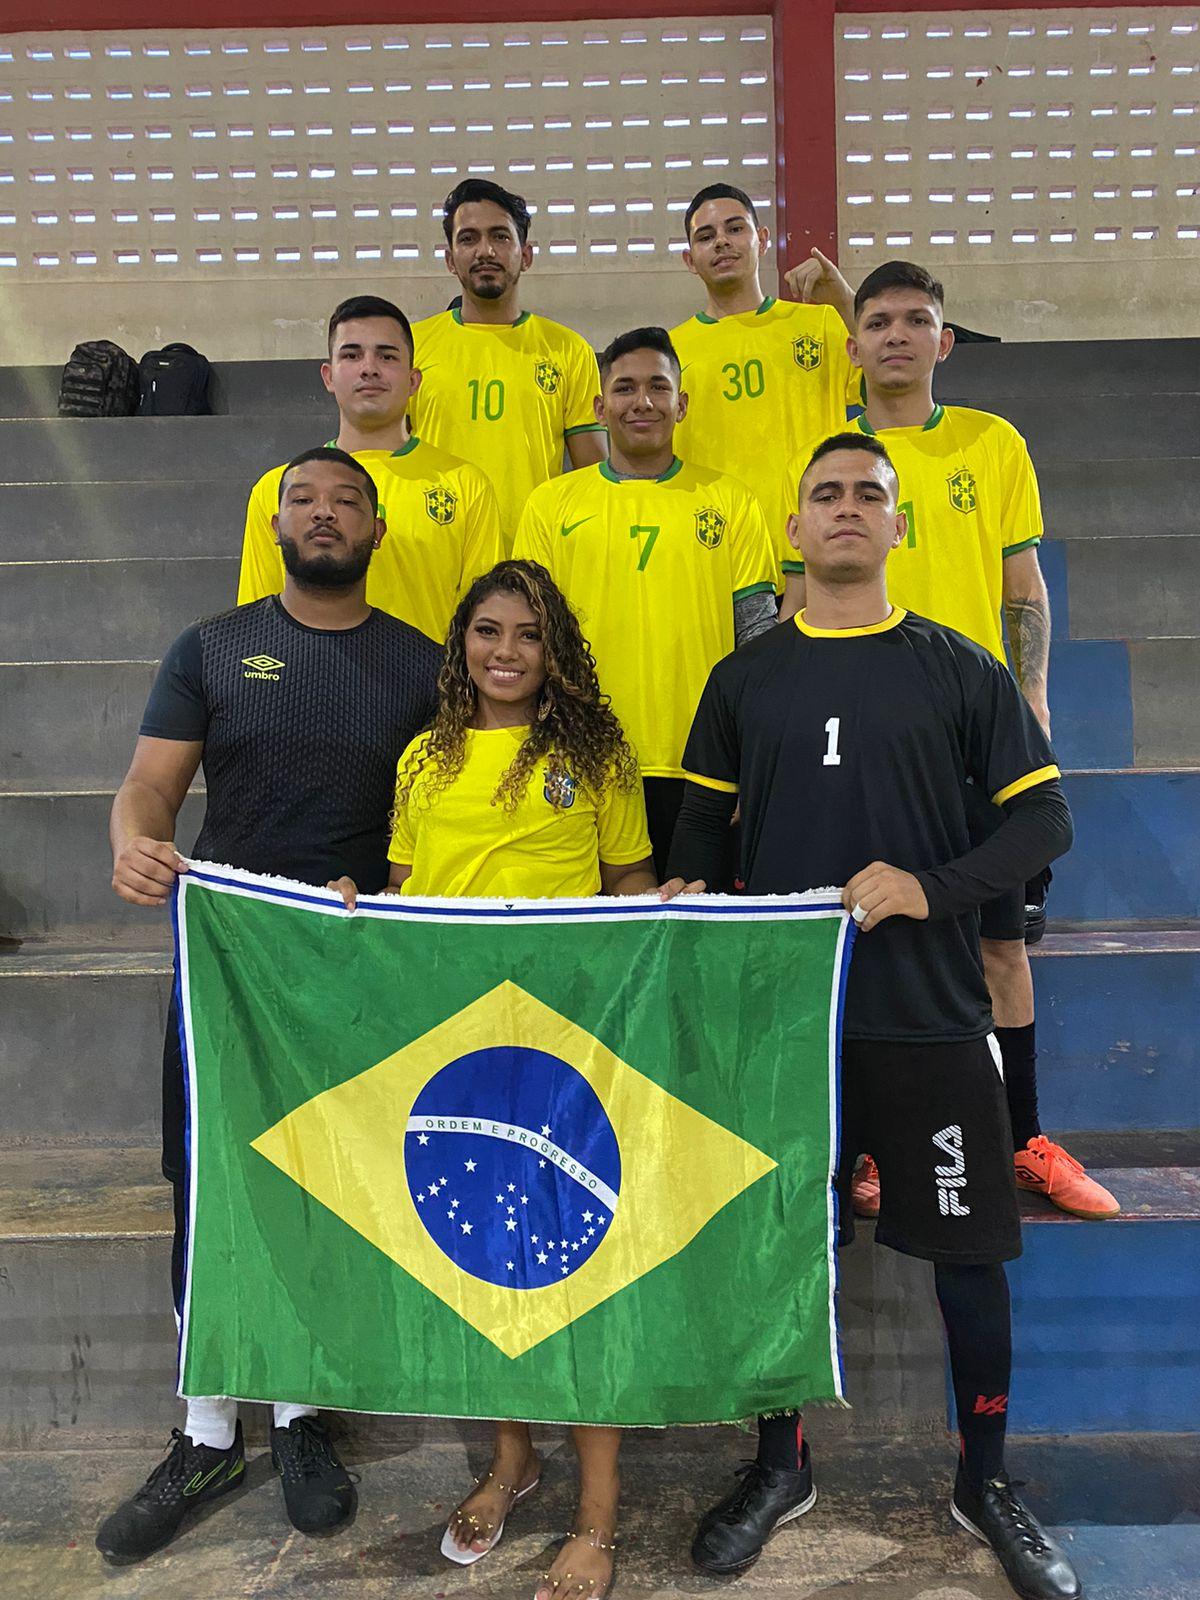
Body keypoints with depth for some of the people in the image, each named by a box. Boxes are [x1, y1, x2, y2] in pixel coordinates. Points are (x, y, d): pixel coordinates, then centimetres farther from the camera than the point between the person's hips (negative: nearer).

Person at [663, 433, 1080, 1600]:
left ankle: (985, 1481, 31)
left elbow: (1043, 818, 0)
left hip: (928, 1016, -1)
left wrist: (931, 888, -15)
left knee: (966, 1247, 8)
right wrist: (681, 895, -9)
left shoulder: (958, 669, 2)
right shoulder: (744, 678, 8)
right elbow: (702, 822, 12)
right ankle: (780, 1467, 33)